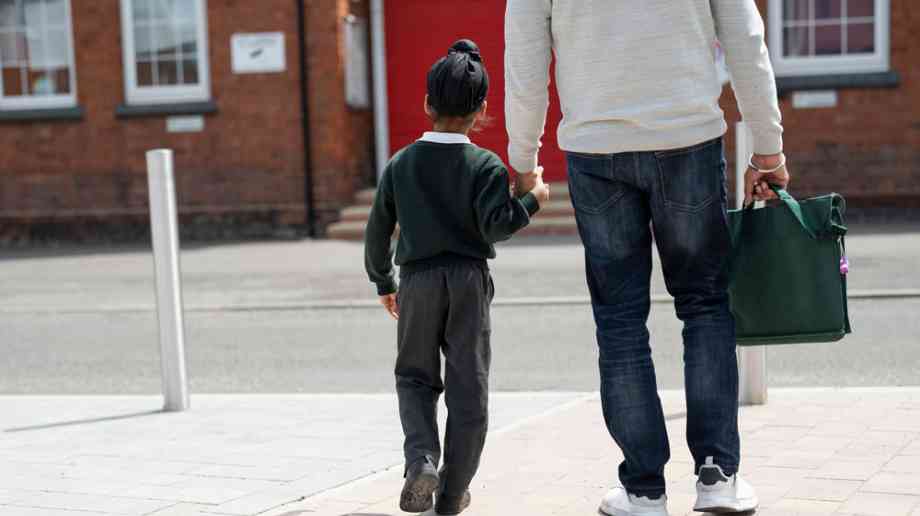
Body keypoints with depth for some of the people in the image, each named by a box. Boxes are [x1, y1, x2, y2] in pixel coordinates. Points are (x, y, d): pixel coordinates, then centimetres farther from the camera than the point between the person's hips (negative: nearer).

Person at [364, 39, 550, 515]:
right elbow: (495, 226, -15)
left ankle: (421, 457, -8)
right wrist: (533, 199, 0)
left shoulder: (401, 163, 4)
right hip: (469, 280, -1)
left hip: (418, 280, 2)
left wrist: (383, 282, 20)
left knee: (415, 375, 17)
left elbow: (378, 230, 7)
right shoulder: (487, 166, -5)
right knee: (468, 386, 6)